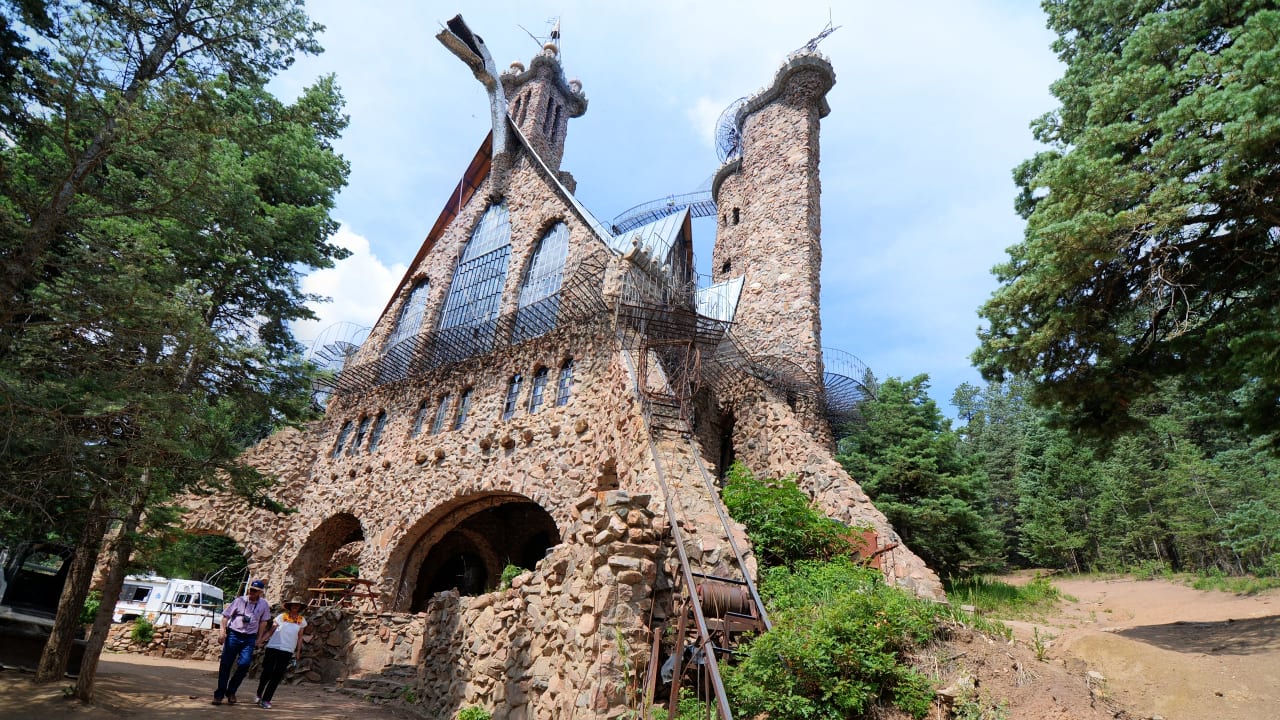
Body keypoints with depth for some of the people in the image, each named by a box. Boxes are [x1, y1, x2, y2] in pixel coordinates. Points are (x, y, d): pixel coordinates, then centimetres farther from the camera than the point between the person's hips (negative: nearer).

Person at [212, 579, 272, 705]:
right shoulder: (239, 600, -3)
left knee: (244, 664, -10)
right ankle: (219, 694, 14)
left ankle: (231, 691, 11)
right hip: (233, 634, -1)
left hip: (250, 638, 1)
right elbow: (226, 616, 1)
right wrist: (222, 631, -11)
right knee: (225, 665, 1)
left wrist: (259, 639, 7)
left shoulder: (264, 605, 2)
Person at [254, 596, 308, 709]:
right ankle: (259, 695, 28)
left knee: (277, 676, -1)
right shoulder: (281, 617, 1)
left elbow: (300, 637, 12)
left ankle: (266, 700, 8)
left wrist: (298, 652, 10)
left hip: (287, 651, 1)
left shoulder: (301, 620, 6)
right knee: (267, 672, 4)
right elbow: (270, 631, 4)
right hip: (273, 648, -1)